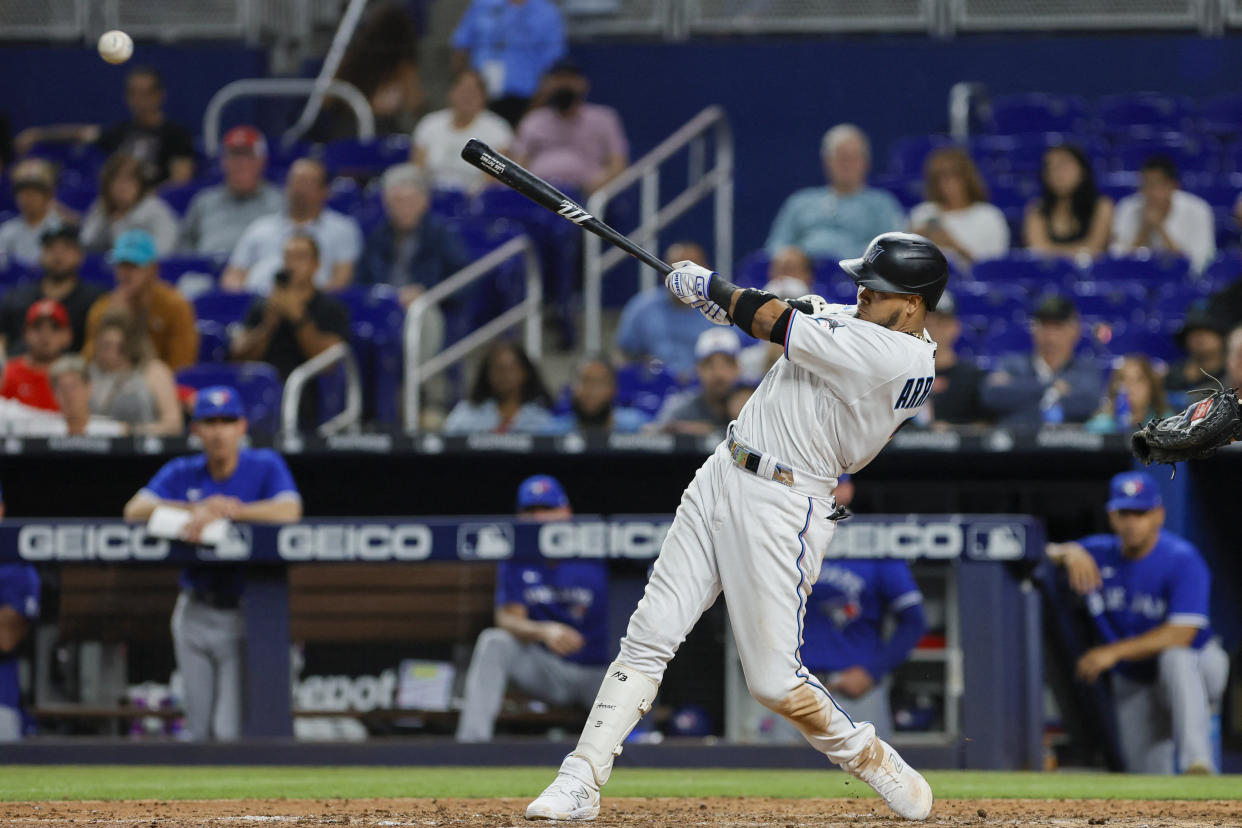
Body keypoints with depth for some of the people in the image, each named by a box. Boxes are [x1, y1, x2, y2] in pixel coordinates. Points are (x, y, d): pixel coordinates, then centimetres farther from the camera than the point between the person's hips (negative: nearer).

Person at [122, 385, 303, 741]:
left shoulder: (265, 467, -5)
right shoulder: (181, 474, 4)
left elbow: (289, 512, -23)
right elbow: (134, 511, -10)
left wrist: (221, 512, -24)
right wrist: (198, 508, -22)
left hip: (243, 615, -4)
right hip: (195, 614, 4)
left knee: (230, 732, -13)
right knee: (200, 731, 9)